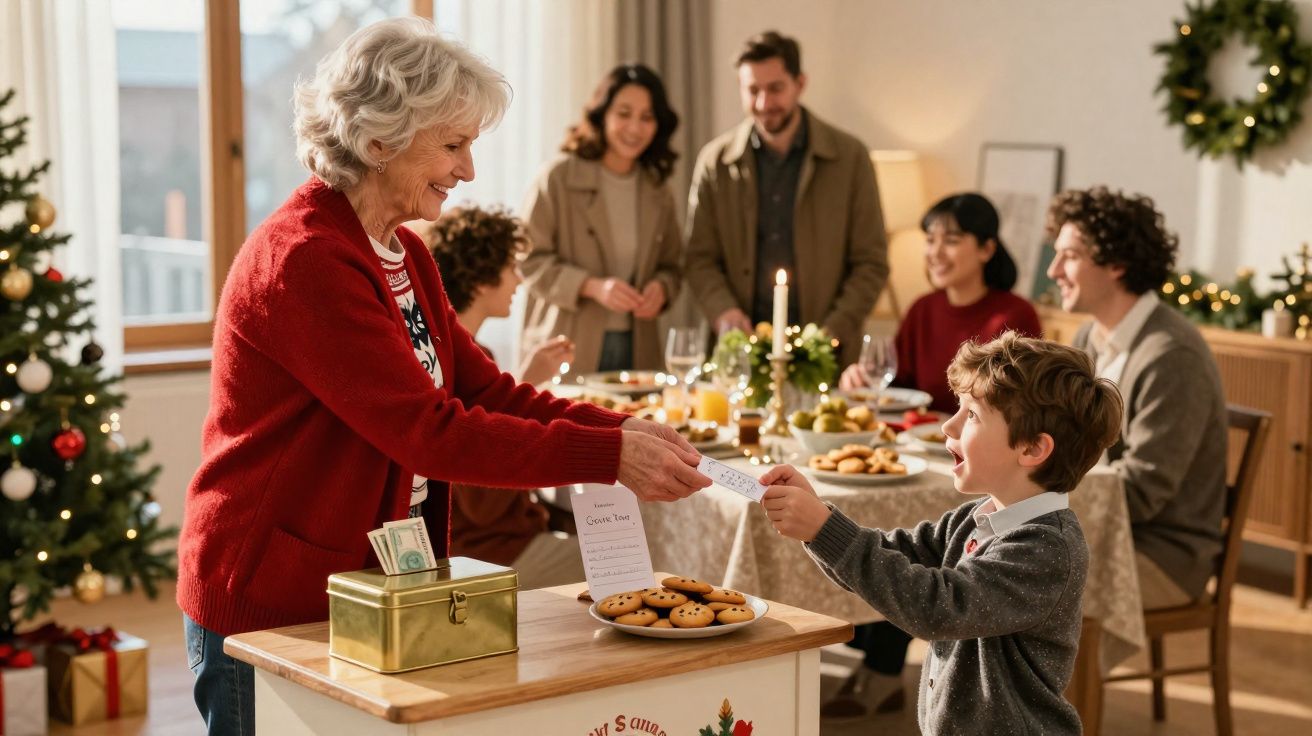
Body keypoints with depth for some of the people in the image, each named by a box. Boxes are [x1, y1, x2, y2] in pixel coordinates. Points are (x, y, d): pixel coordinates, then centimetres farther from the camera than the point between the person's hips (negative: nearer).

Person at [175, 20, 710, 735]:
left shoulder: (403, 253, 10)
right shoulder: (304, 260, -21)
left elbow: (483, 389, 6)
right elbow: (431, 431, -25)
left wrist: (622, 430, -8)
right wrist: (608, 458, -24)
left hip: (359, 592, 9)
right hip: (265, 611, -9)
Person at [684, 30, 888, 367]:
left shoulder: (850, 157, 3)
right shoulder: (715, 162, 6)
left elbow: (871, 263, 3)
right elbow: (699, 259, 9)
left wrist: (832, 333, -9)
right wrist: (723, 311, -10)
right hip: (742, 351, 1)